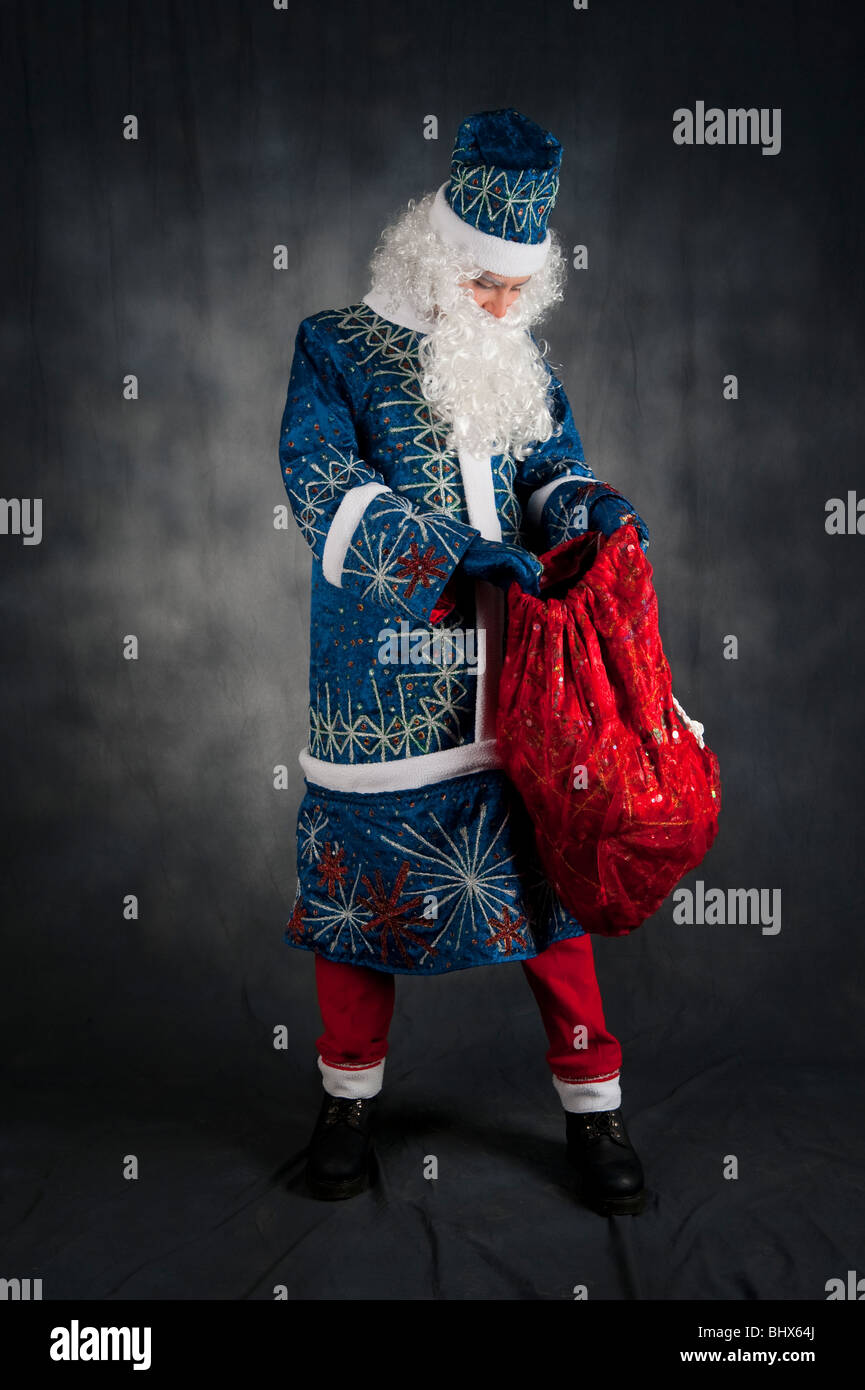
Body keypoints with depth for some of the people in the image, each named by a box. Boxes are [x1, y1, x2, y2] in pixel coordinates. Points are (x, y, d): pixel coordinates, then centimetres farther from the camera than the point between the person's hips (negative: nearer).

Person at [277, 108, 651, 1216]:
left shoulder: (522, 358, 13)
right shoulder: (337, 347, -1)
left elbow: (550, 469, 15)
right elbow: (323, 490, -12)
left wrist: (585, 503, -10)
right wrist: (457, 549, -23)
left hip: (514, 673, 4)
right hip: (381, 681, -3)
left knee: (546, 874, 7)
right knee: (362, 876, 6)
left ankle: (591, 1105, 22)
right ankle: (348, 1098, 28)